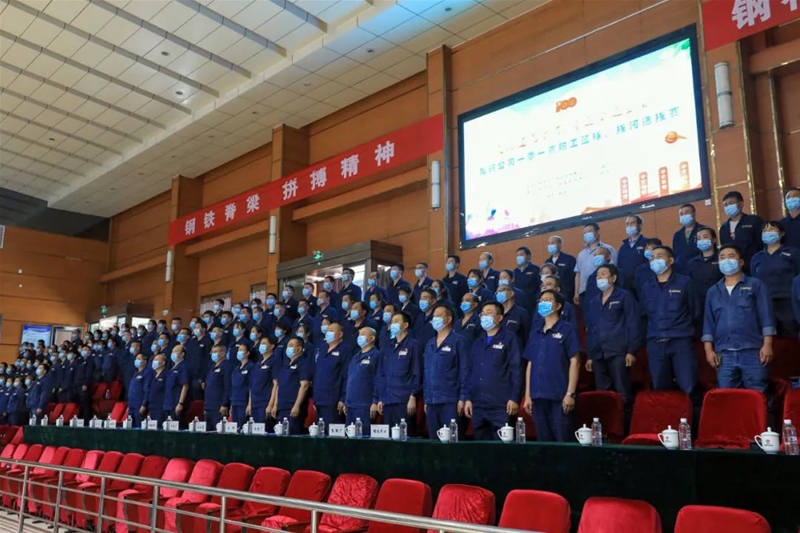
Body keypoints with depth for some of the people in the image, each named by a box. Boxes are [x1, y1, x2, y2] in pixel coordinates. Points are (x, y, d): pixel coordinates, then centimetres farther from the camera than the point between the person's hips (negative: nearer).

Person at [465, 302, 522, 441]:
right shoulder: (477, 341, 17)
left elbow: (516, 370, -6)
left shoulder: (509, 338, 0)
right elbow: (471, 371, 16)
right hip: (477, 404, 6)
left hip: (501, 405, -5)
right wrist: (468, 398, 10)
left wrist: (514, 398, -12)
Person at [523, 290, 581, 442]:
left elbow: (574, 362, -6)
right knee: (543, 442, 10)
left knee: (564, 442, -3)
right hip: (538, 397, 6)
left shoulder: (567, 330, 0)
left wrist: (570, 393, -13)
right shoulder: (535, 334, 16)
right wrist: (528, 395, 11)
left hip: (560, 397, -5)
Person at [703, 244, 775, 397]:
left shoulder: (756, 285, 8)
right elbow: (709, 322, 13)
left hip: (752, 351, -3)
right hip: (724, 354, 3)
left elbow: (766, 316, 0)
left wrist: (767, 345, -10)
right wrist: (709, 349, 2)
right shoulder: (713, 291, 17)